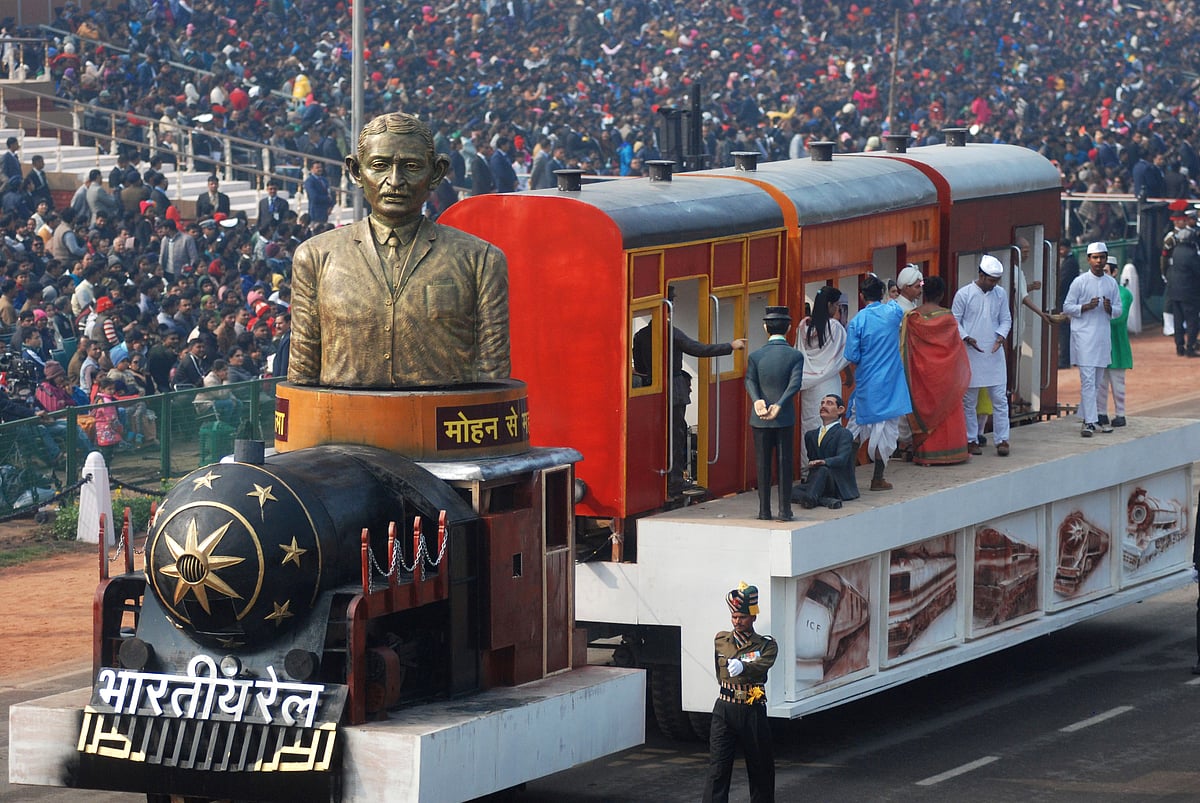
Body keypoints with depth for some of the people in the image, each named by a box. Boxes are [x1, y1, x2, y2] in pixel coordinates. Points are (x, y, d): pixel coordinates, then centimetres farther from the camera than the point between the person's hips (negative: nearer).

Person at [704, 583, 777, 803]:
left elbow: (761, 665, -24)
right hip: (724, 710, 1)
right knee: (717, 769, -6)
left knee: (760, 768, 10)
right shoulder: (720, 641, 8)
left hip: (753, 712, -1)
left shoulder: (766, 645, -3)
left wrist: (743, 666, -42)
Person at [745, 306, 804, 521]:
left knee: (763, 465, 8)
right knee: (784, 464, 5)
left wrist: (758, 401, -23)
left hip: (760, 419, 1)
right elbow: (795, 384, -15)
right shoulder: (795, 356, -4)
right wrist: (779, 405, -21)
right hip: (785, 418, -1)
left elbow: (750, 381, -12)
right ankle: (784, 510, 3)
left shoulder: (755, 356, 0)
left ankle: (764, 510, 9)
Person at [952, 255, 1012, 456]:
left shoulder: (1000, 294, 5)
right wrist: (967, 338, -16)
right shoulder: (964, 294, -5)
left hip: (994, 354, 2)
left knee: (1000, 398, -1)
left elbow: (1006, 319, 12)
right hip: (970, 354, -2)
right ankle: (971, 440, 13)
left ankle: (1002, 439, 4)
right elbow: (954, 321, -1)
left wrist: (1001, 336, -8)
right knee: (969, 400, 4)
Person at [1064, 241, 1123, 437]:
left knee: (1096, 380, 10)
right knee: (1088, 379, -11)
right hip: (1084, 334, -5)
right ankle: (1089, 421, -14)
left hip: (1103, 335, 5)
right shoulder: (1080, 281, -2)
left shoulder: (1111, 283, 10)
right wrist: (1086, 307, -16)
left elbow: (1119, 310, 14)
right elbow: (1067, 307, -1)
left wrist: (1109, 309, -9)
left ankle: (1085, 416, 19)